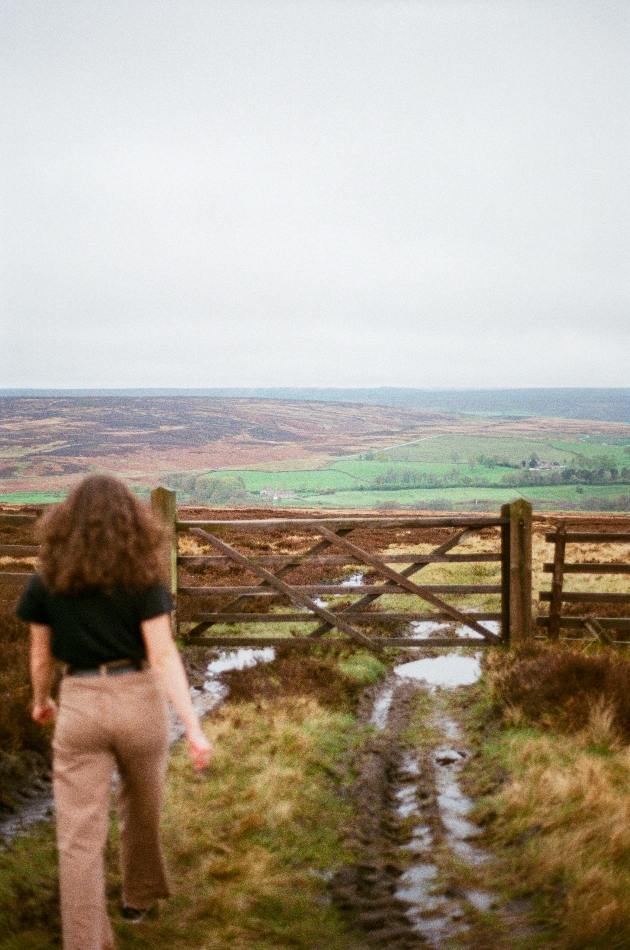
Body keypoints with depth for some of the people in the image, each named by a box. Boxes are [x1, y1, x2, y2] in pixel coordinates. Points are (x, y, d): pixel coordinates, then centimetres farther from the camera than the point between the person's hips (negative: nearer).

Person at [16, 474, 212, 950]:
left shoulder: (47, 580, -2)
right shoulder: (143, 578, -8)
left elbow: (41, 653, 7)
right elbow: (163, 656, -15)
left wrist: (41, 700, 26)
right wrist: (194, 728, -16)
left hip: (79, 708, 0)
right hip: (139, 701, 0)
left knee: (80, 839, 0)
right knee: (142, 808, 27)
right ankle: (139, 894, 48)